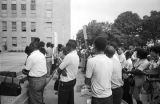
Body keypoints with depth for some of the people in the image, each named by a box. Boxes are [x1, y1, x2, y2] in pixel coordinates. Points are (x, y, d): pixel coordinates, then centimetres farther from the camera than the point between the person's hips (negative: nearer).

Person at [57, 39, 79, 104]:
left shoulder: (69, 56, -24)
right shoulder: (76, 55, 4)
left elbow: (59, 70, -17)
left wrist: (61, 71, 1)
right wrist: (63, 70, -12)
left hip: (65, 82, -9)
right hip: (73, 80, 9)